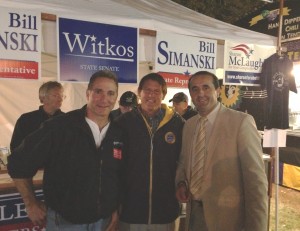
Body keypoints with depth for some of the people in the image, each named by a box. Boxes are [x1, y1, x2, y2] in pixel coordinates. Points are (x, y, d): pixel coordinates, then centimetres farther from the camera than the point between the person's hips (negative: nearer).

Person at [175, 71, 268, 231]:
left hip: (227, 215, -5)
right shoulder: (188, 125, 5)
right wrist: (181, 183, -3)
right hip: (194, 212, 5)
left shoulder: (241, 121, -14)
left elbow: (256, 178, -14)